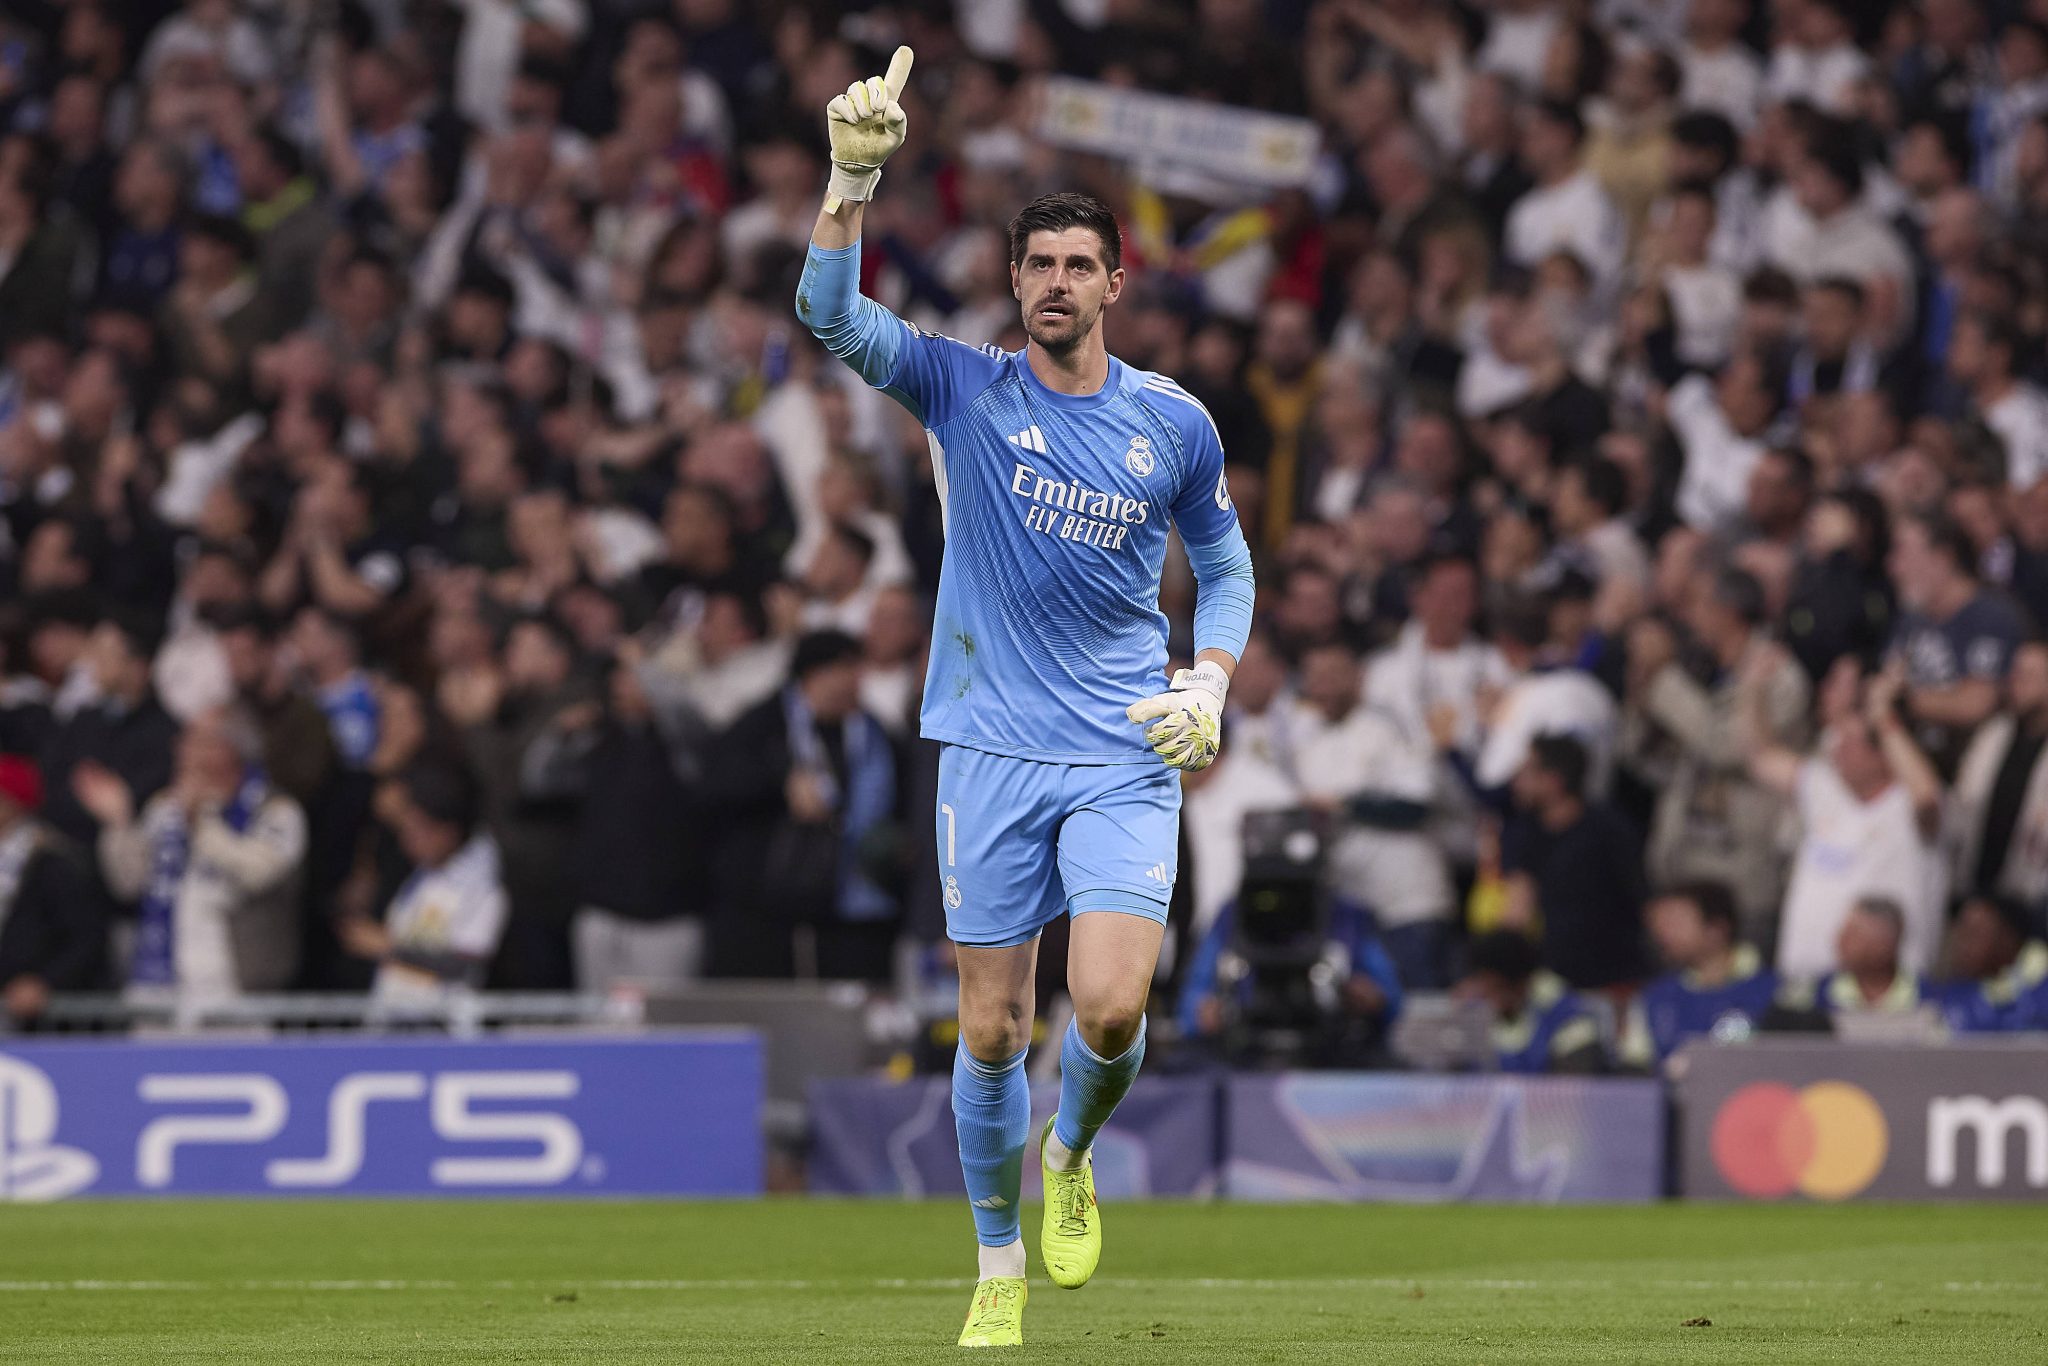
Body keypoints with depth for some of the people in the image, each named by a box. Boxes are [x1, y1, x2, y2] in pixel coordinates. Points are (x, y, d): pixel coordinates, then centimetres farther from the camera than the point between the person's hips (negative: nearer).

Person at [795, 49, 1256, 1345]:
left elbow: (1225, 560, 17)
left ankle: (1072, 1156, 17)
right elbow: (833, 313, -13)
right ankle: (1001, 1265, 19)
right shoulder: (963, 389, 0)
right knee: (992, 1032, 2)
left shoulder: (1175, 424, 4)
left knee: (1112, 1008, -16)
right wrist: (855, 173, -26)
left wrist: (1211, 684, 1)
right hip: (992, 752, 0)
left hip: (1128, 760, 0)